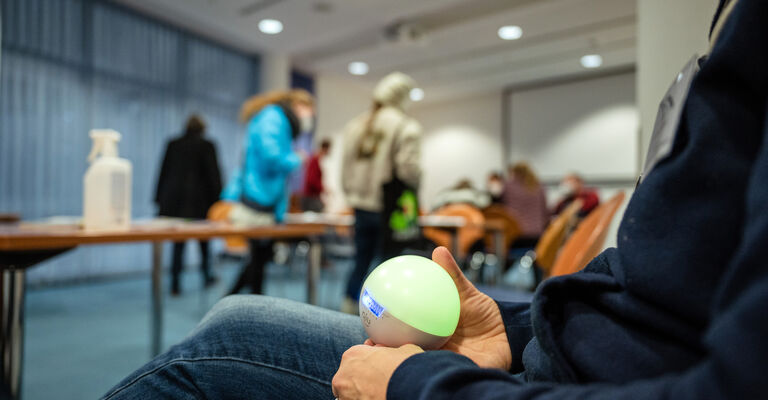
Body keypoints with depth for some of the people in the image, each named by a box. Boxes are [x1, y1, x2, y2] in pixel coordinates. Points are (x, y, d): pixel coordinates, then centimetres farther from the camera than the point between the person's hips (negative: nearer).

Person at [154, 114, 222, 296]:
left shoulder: (172, 144, 7)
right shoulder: (206, 145, -4)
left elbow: (163, 172, 9)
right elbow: (213, 174, -7)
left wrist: (159, 199, 13)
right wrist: (217, 198, -2)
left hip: (174, 200, 3)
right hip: (199, 200, -3)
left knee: (178, 242, 4)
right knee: (203, 240, 13)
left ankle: (175, 283, 1)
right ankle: (206, 276, 24)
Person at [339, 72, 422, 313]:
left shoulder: (355, 126, 11)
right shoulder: (406, 127, -8)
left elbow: (346, 167, 11)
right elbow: (409, 169, -17)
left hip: (362, 208, 6)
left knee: (360, 264, 16)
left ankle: (348, 311, 20)